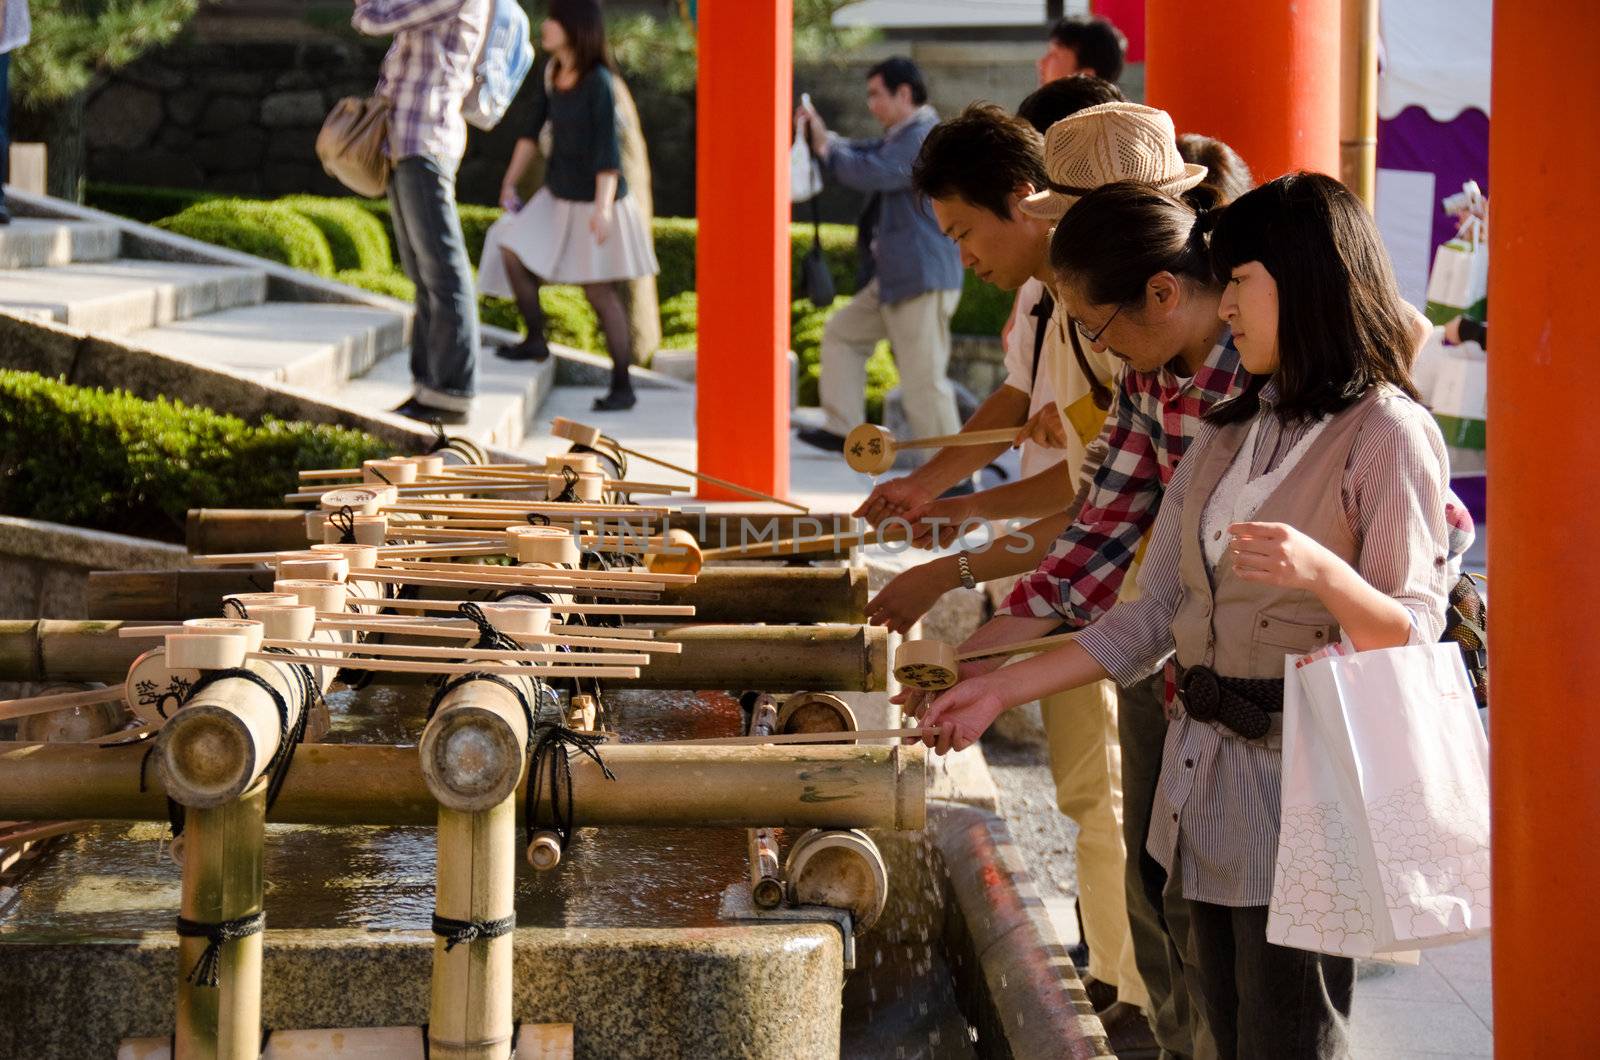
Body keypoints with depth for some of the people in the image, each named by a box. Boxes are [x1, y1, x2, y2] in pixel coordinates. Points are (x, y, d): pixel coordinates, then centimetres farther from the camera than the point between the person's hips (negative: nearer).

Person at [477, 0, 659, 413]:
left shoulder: (598, 82, -21)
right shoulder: (550, 76, 1)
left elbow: (607, 149, -26)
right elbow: (532, 131, 11)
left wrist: (602, 207, -34)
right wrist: (509, 183, 14)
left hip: (594, 201, -7)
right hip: (558, 196, 7)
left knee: (601, 293, -2)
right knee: (512, 250, 0)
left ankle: (622, 387, 7)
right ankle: (535, 340, 17)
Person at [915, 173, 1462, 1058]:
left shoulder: (1386, 433, -9)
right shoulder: (1226, 434, 14)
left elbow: (1412, 636, -14)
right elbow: (1152, 618, 14)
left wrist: (1320, 570, -32)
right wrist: (1001, 689, 9)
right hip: (1207, 785, 7)